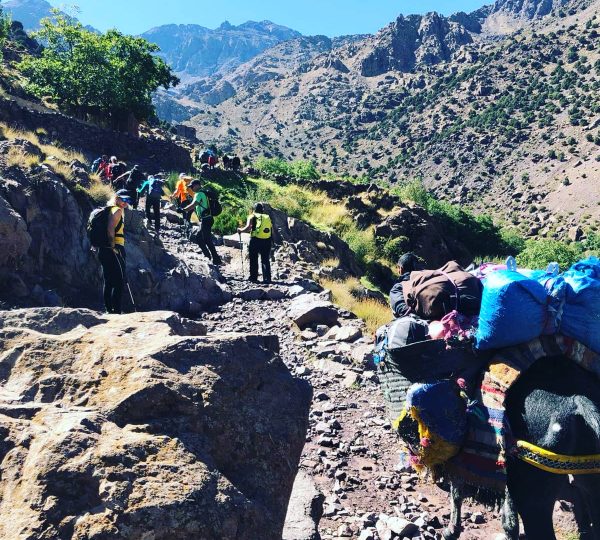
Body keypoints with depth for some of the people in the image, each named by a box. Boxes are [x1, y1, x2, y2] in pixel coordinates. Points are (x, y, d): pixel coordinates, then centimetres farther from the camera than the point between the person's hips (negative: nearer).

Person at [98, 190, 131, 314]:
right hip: (114, 250, -10)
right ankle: (116, 310, -8)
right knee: (119, 281, -7)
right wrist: (113, 246, -22)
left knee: (109, 282, 13)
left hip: (104, 250, 10)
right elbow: (110, 229, -21)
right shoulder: (118, 210, -7)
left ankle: (108, 309, 18)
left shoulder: (109, 209, 21)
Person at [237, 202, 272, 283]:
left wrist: (241, 230, 6)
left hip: (256, 240, -3)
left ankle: (253, 277, 11)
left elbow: (248, 227, -10)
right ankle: (267, 278, 4)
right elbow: (272, 230, 9)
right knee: (265, 260, 10)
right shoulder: (268, 217, 14)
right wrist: (271, 240, 19)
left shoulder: (252, 216, 4)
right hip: (267, 240, 3)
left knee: (253, 260, 9)